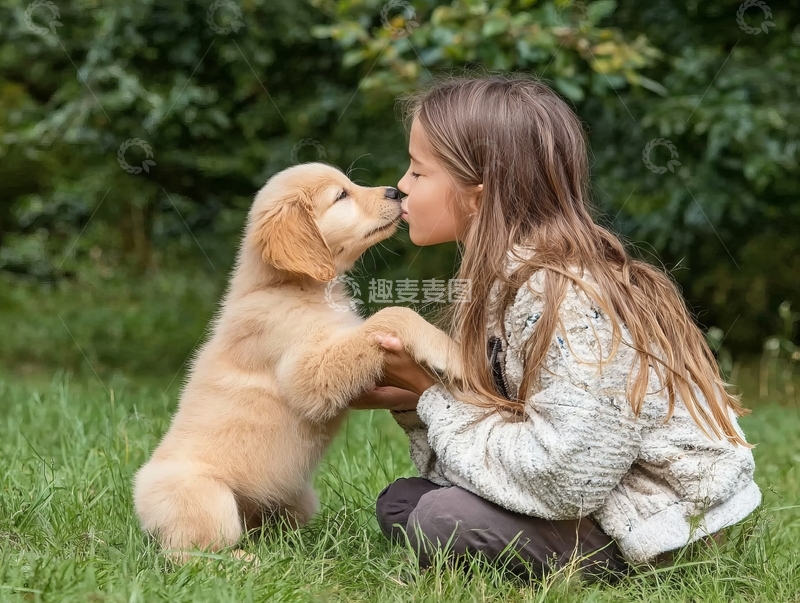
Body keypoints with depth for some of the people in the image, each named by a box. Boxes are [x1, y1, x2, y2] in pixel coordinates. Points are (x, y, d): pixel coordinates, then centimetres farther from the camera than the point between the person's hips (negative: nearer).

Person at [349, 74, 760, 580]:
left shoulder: (567, 302, -25)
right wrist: (408, 399, -13)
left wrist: (432, 395, -20)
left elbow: (561, 477, -30)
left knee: (443, 521, -24)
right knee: (400, 502, 3)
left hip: (661, 525, -9)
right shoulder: (502, 278, 4)